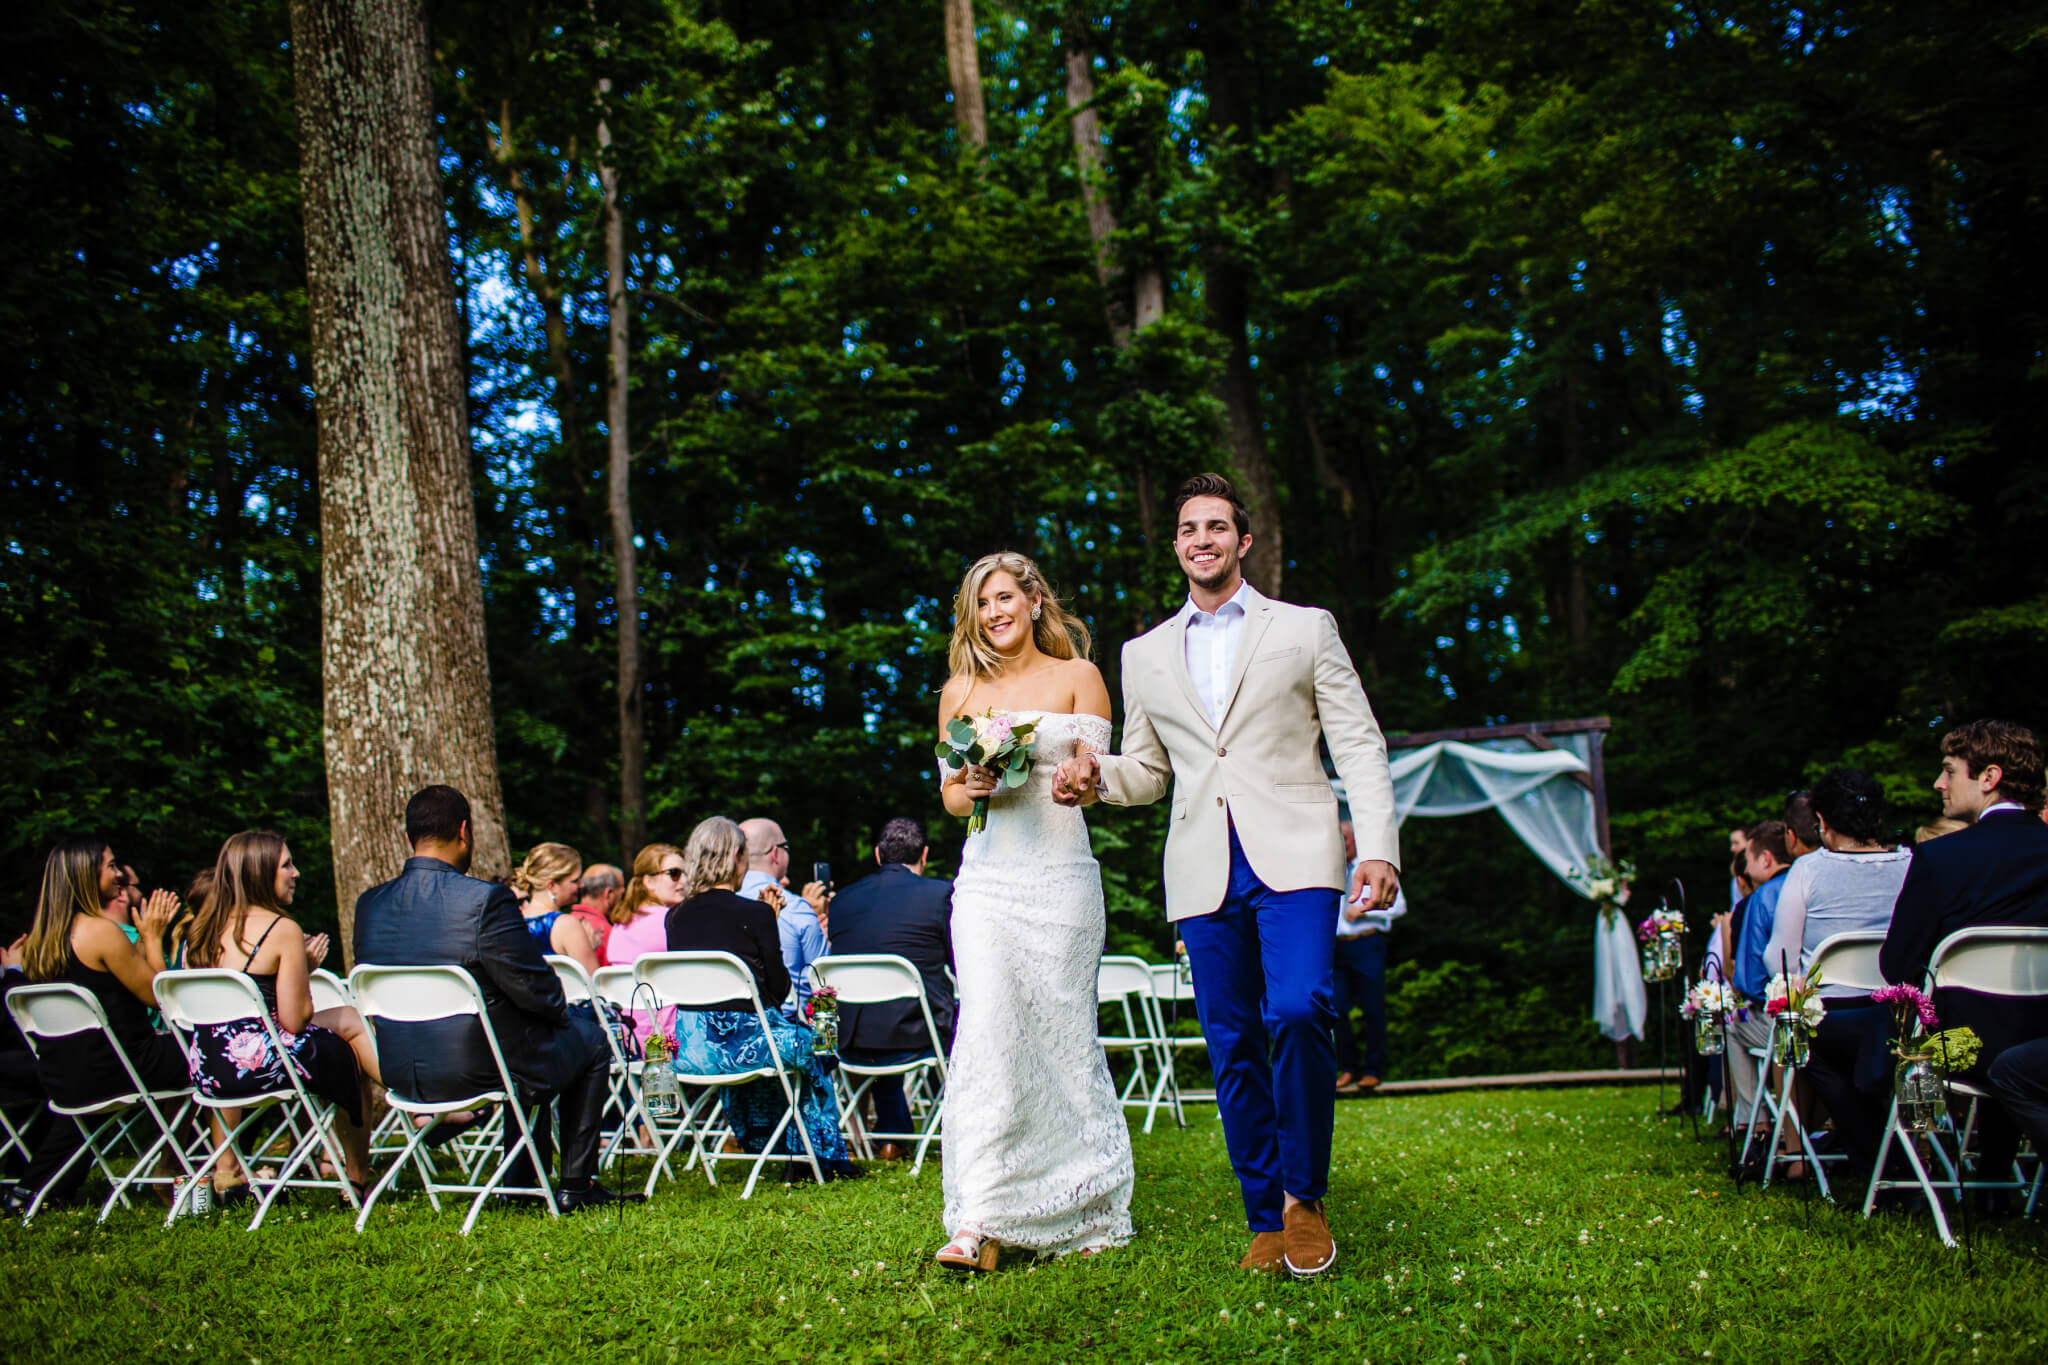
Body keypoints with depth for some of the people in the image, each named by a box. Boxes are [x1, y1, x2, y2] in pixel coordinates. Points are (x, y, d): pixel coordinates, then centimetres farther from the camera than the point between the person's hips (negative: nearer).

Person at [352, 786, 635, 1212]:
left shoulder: (369, 904, -1)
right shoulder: (485, 899, -21)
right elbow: (534, 988, -18)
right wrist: (562, 1012, 5)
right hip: (478, 1071, -7)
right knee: (590, 1038, 20)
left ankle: (519, 1183, 38)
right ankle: (576, 1186, 21)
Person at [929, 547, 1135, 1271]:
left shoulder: (1077, 676, 8)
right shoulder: (961, 691, 15)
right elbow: (949, 791, 16)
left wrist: (1035, 759, -18)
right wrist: (969, 789, -8)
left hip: (1059, 870, -1)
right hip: (987, 874, 1)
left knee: (1061, 1029, 0)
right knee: (987, 1027, -12)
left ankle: (1084, 1209, 15)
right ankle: (980, 1223, -15)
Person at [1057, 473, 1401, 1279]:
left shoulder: (1304, 630, 10)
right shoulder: (1145, 655, 18)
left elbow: (1360, 747, 5)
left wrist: (1379, 848, -8)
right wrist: (1097, 779, -1)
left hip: (1293, 856, -3)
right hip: (1203, 872, 3)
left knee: (1298, 1010, -22)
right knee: (1232, 1047, 2)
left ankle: (1304, 1197, -3)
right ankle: (1267, 1221, 13)